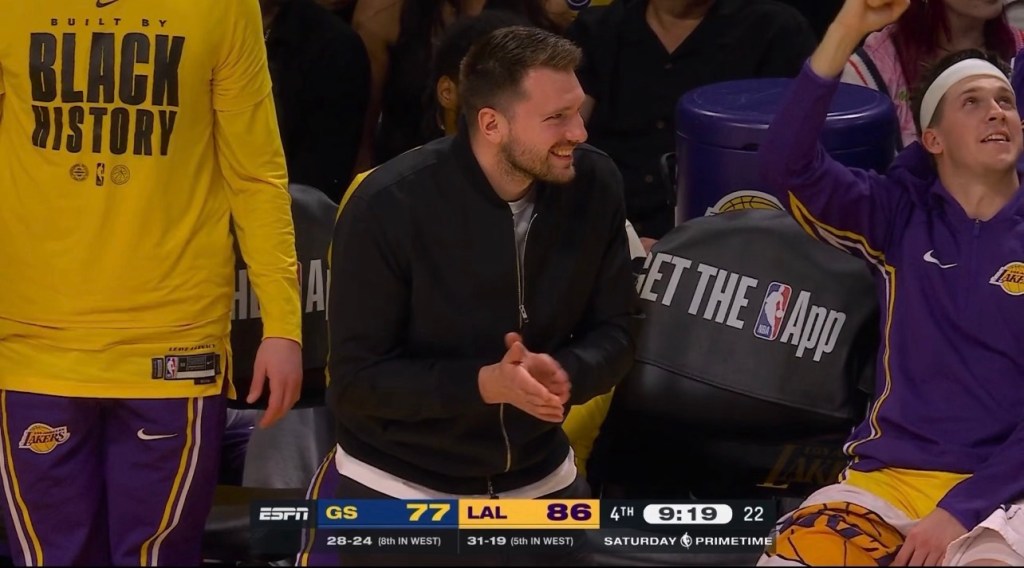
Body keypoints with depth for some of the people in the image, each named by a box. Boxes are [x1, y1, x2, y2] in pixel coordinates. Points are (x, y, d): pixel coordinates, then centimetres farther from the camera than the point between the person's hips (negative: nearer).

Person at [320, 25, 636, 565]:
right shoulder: (389, 206, -21)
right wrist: (484, 383, -30)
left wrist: (560, 374, -24)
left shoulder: (594, 185, -10)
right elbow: (355, 379, -17)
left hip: (538, 479, 4)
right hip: (398, 491, -3)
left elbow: (613, 336, -2)